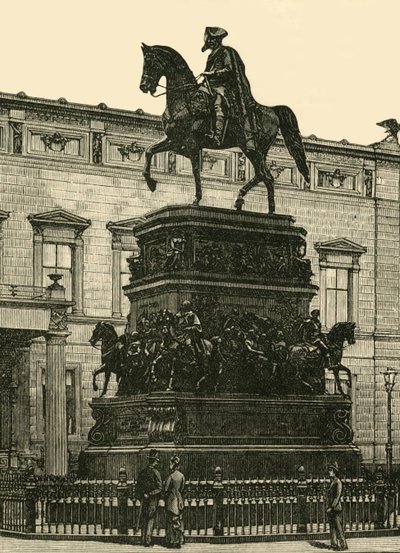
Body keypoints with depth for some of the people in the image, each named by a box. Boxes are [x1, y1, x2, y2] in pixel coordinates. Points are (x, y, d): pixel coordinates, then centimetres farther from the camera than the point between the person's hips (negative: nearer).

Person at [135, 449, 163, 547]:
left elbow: (138, 487, 9)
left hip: (144, 499, 5)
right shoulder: (155, 473, -12)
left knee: (144, 520, 13)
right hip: (153, 500, -5)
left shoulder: (142, 472, 5)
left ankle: (143, 540, 15)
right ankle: (148, 540, -5)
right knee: (150, 520, 0)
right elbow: (159, 488, -17)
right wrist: (150, 494, -8)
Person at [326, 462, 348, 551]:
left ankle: (343, 544, 1)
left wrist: (331, 507, -16)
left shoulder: (338, 482, -12)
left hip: (335, 507, -8)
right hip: (330, 508, 8)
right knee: (332, 526, 10)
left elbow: (337, 496, -16)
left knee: (338, 526, -5)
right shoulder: (331, 482, 13)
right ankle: (334, 543, 15)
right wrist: (327, 506, 11)